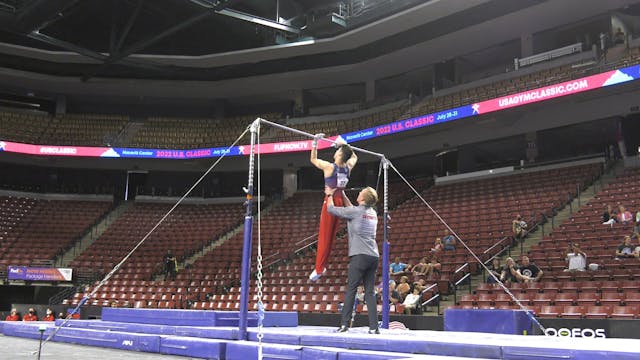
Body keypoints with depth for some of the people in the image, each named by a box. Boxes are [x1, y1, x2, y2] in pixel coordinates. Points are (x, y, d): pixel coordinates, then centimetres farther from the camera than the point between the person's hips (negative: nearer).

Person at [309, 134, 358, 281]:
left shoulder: (329, 167, -14)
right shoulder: (348, 168, 1)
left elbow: (313, 159, 2)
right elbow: (354, 157, 25)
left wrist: (315, 142, 4)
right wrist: (346, 146, 24)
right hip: (341, 201, 6)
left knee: (324, 236, -3)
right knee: (331, 236, 10)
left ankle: (319, 269, 0)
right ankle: (321, 266, 15)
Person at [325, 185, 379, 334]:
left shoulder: (355, 211, -6)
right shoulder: (372, 212, 16)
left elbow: (331, 209, 2)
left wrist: (330, 195, 20)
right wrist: (342, 195, 39)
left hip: (360, 255, -6)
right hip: (373, 256, 7)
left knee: (351, 289, -2)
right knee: (370, 292, 5)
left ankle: (344, 325, -3)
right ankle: (374, 327, 1)